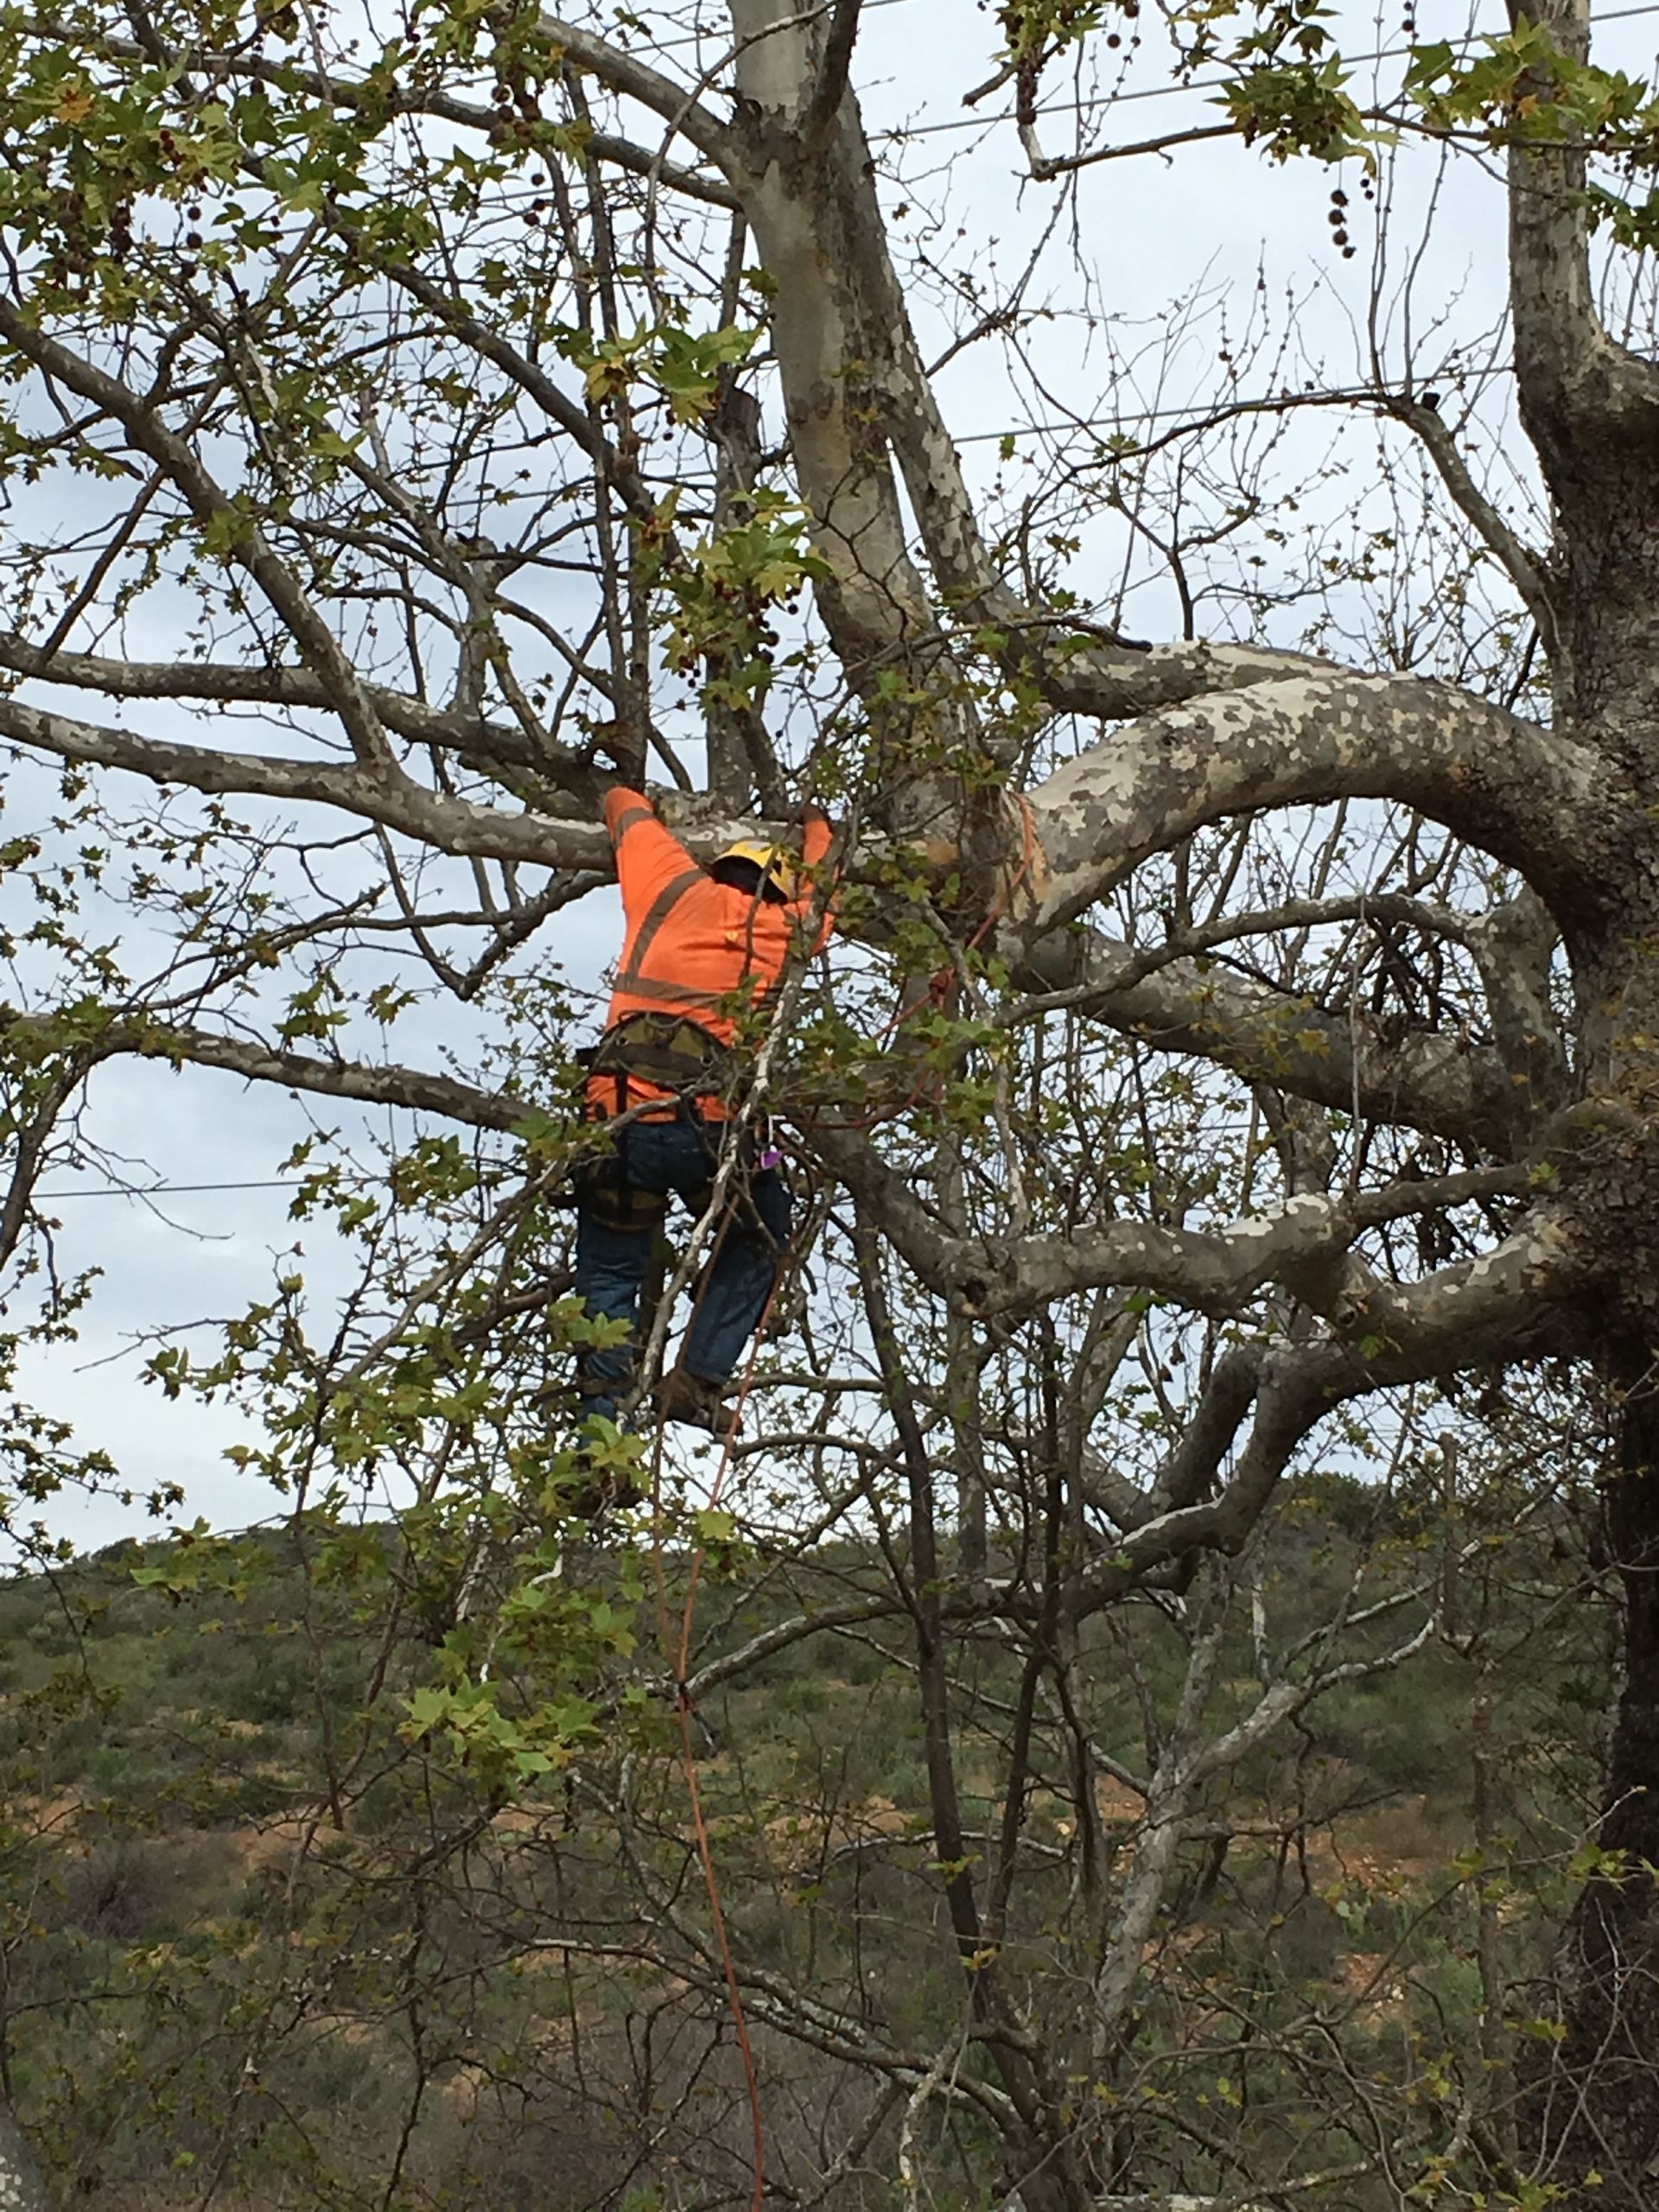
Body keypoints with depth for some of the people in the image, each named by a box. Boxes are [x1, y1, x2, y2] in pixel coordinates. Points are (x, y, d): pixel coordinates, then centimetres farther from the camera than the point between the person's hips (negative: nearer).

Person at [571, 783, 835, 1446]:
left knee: (608, 1274, 15)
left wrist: (630, 796, 55)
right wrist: (816, 824, 59)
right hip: (712, 1124, -1)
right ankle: (696, 1381, 11)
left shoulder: (675, 887, 13)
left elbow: (624, 804, 31)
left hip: (620, 1115, 1)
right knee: (757, 1242, 24)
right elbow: (819, 888, 39)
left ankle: (605, 1416, 4)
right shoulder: (786, 928, 15)